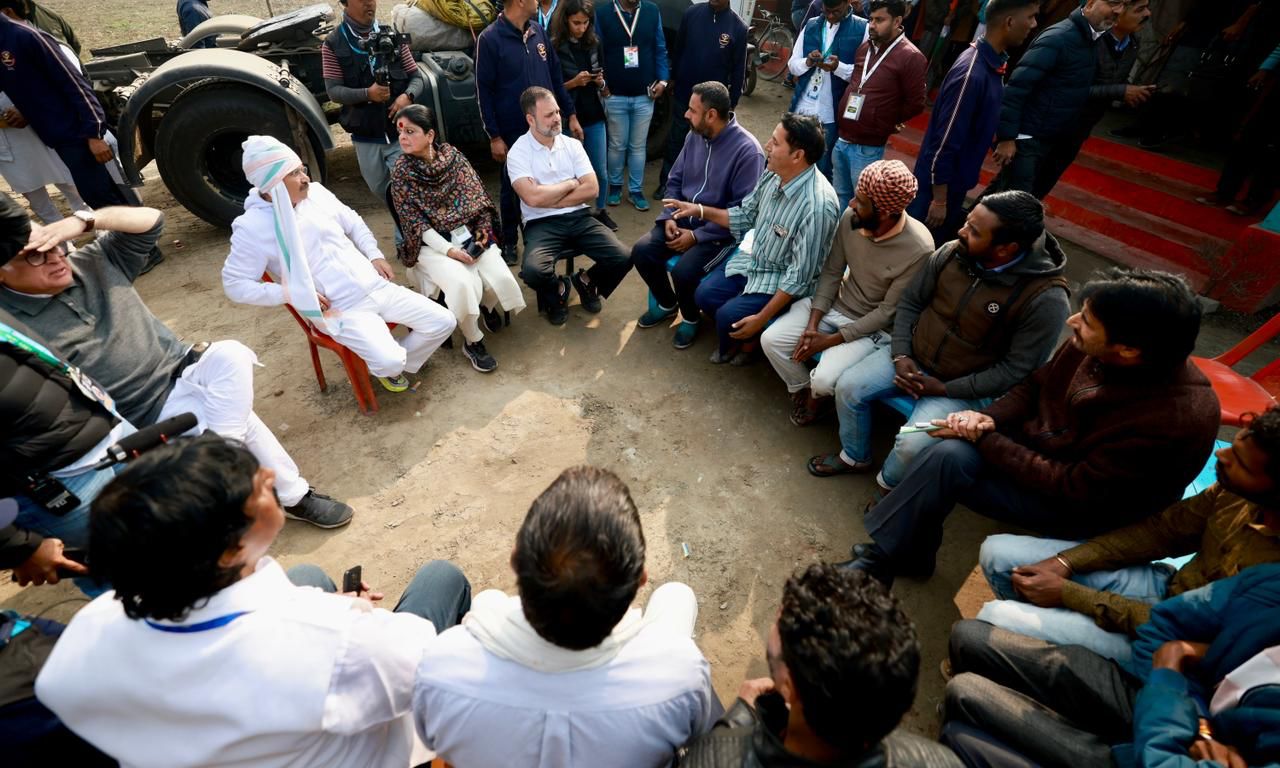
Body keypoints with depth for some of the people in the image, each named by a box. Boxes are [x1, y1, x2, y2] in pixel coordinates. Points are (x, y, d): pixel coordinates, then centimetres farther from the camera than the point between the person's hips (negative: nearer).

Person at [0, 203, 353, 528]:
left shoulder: (94, 263, 6)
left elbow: (151, 220, 2)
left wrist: (83, 219, -13)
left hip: (183, 371, 5)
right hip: (151, 415, -4)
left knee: (229, 354, -27)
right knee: (241, 419, -23)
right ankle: (293, 495, -10)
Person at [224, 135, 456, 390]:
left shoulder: (315, 192, 5)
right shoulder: (252, 227, -9)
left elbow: (353, 223, 20)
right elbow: (235, 284, -5)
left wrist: (375, 255, 5)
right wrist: (291, 294, -16)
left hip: (377, 287, 6)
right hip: (341, 310, -5)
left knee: (444, 322, -4)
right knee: (389, 361, -26)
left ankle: (400, 362, 18)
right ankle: (386, 369, 13)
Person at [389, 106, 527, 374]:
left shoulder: (453, 156, 2)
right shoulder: (401, 171, -5)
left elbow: (478, 197, 7)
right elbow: (414, 222, -9)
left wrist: (483, 231, -9)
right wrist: (448, 250, -19)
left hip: (469, 234, 3)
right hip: (433, 243, -3)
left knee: (500, 277, -21)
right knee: (462, 283, -30)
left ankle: (487, 305, 16)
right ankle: (472, 342, -9)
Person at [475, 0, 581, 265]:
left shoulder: (539, 31, 7)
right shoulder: (489, 39, -9)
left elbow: (556, 75, 13)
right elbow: (484, 91, -8)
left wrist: (571, 114, 10)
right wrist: (494, 136, -12)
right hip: (513, 131, -4)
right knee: (512, 189, 8)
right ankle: (509, 242, 25)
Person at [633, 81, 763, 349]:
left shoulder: (747, 150, -19)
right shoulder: (694, 136, 2)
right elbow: (675, 181, 12)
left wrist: (697, 236, -21)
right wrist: (669, 217, -6)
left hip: (720, 231, -6)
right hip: (684, 218, 6)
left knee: (684, 271, -29)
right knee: (641, 251, -13)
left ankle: (690, 318, 5)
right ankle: (666, 303, 14)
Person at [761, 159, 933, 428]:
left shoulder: (918, 250, -26)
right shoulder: (850, 217, -13)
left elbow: (888, 312, -19)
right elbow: (831, 273, -3)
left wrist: (830, 340, -19)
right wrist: (812, 325, -12)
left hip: (873, 327, -5)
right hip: (834, 303, 5)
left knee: (824, 381, -24)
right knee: (771, 340, -10)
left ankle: (817, 394, 15)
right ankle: (803, 390, 15)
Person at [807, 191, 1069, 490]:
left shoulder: (1045, 298, -22)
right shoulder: (953, 253, -10)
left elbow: (1017, 370, -17)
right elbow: (910, 301, 2)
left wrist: (945, 388, -20)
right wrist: (900, 355, -10)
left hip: (965, 386, -4)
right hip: (914, 355, 5)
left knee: (912, 444, -24)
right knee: (848, 386, -10)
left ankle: (889, 487, 13)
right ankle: (855, 457, 18)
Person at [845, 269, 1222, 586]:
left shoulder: (1178, 419, -31)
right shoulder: (1090, 349, -16)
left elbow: (1075, 490, -26)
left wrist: (985, 441, -24)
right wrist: (988, 418, -16)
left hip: (1087, 508, -6)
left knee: (949, 461, -25)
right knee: (948, 453, -19)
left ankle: (877, 561, -6)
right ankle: (906, 552, 1)